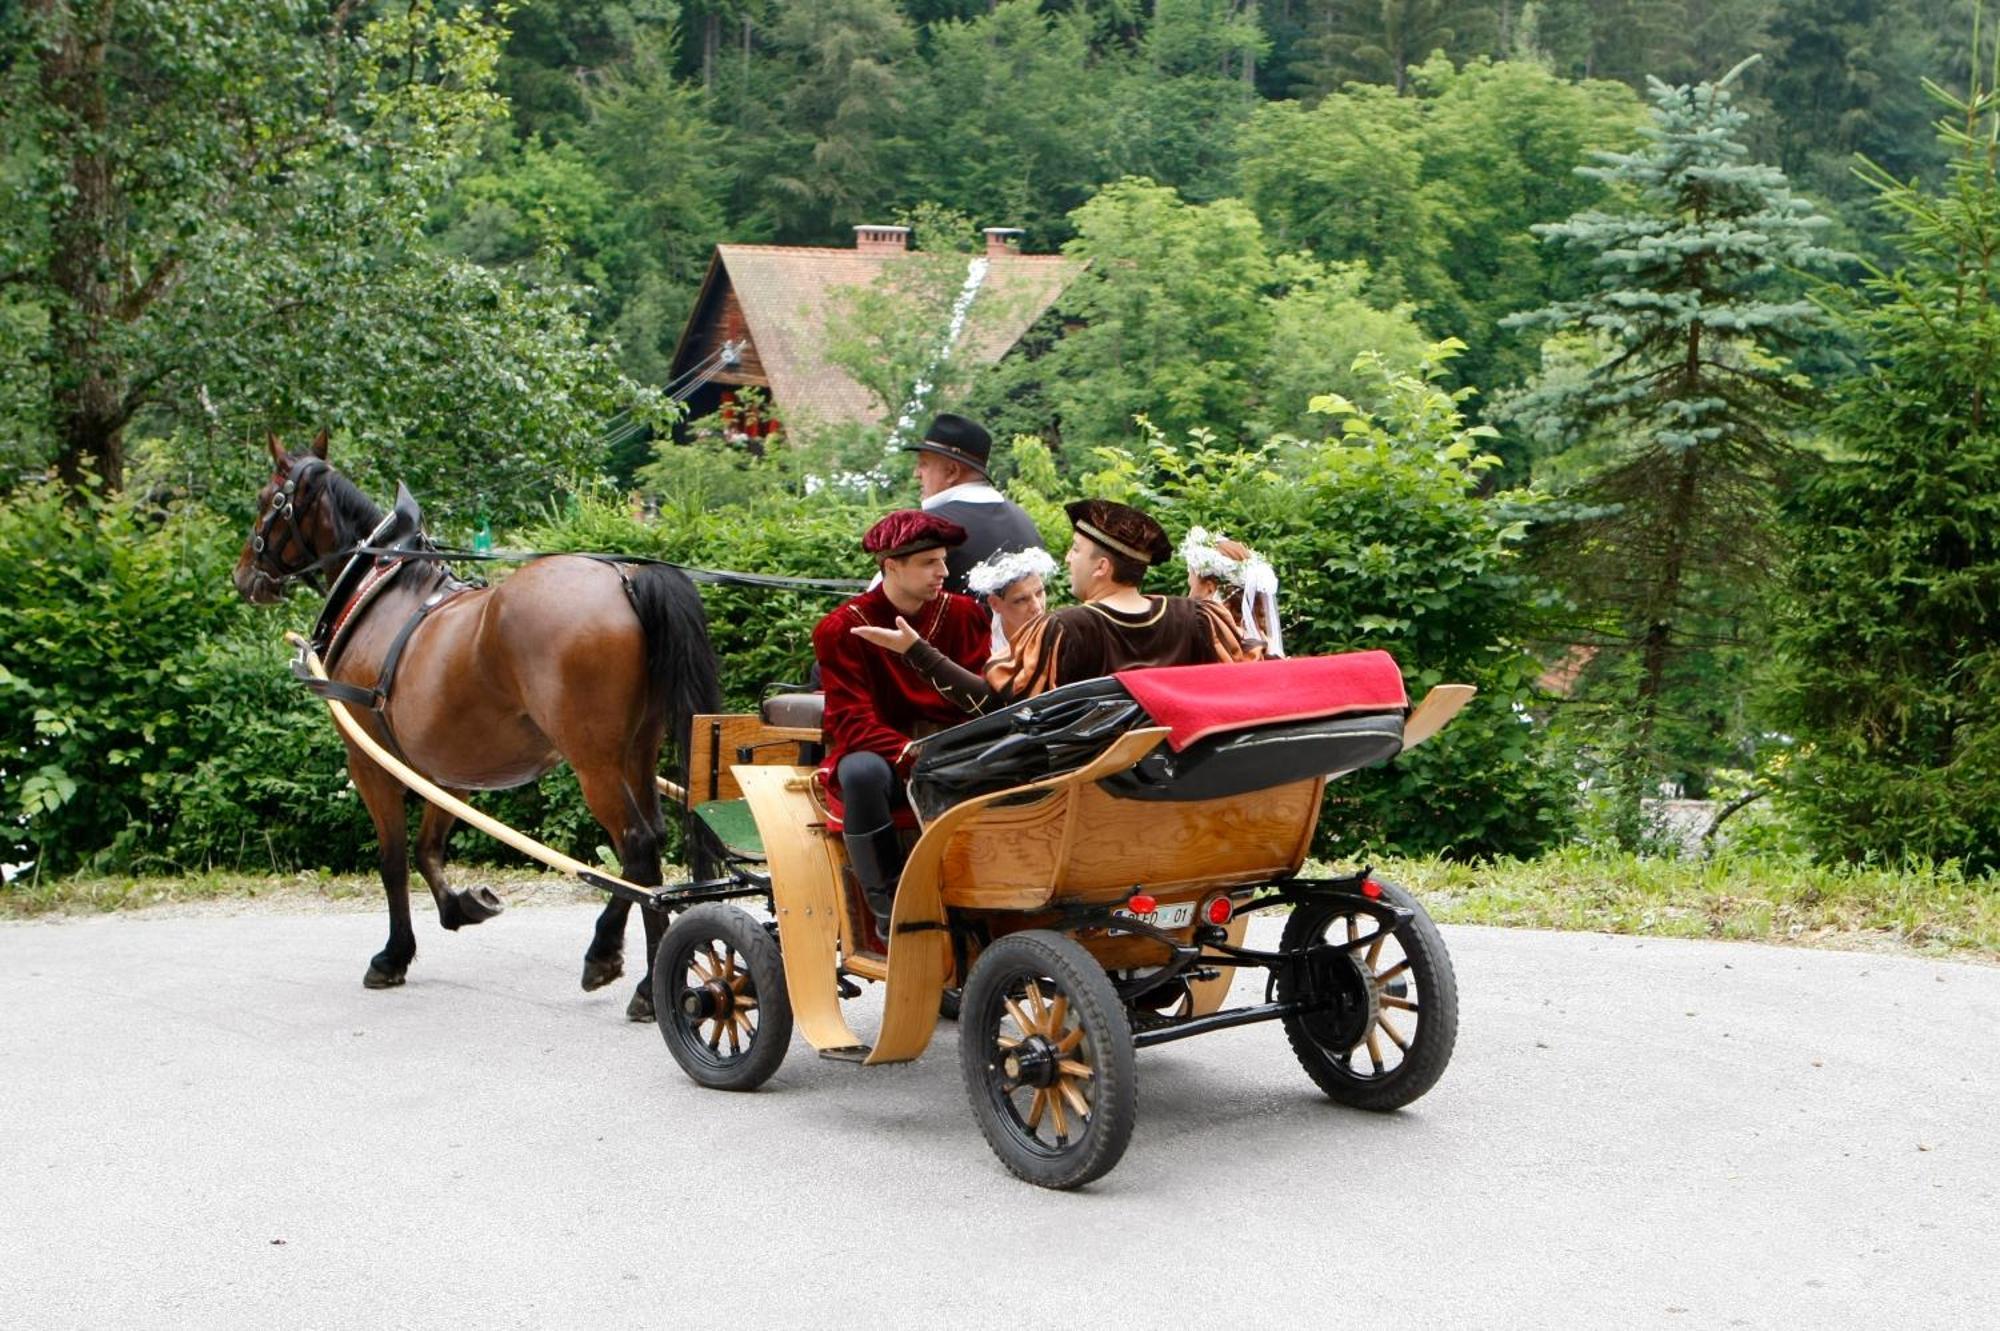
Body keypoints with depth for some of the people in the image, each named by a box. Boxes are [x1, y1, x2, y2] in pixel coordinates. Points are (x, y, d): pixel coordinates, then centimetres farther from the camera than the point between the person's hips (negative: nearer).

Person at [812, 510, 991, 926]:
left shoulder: (963, 614, 5)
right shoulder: (841, 629, -6)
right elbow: (852, 721, -13)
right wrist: (912, 756, -29)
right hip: (878, 751, -3)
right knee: (862, 772, -39)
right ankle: (886, 902, -24)